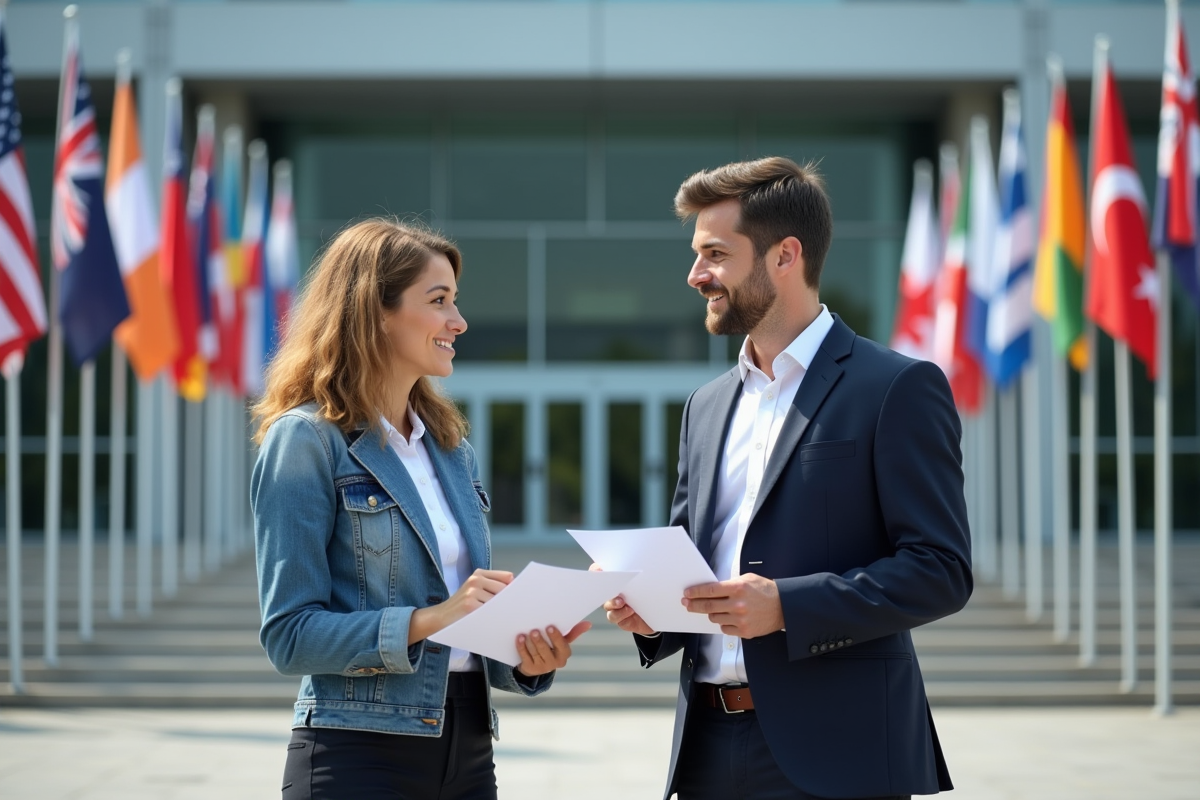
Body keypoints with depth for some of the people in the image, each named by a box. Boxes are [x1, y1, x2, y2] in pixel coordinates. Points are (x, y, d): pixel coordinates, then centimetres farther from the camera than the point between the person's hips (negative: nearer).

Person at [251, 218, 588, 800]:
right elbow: (289, 635, -12)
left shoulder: (452, 448, 14)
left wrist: (529, 659, -3)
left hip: (466, 751, 6)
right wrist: (428, 620, -22)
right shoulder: (305, 440, -6)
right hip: (361, 753, -6)